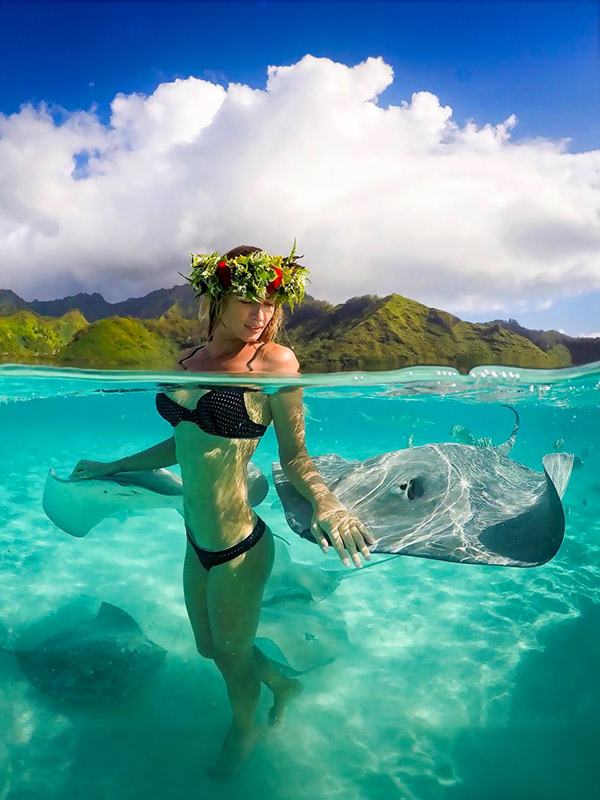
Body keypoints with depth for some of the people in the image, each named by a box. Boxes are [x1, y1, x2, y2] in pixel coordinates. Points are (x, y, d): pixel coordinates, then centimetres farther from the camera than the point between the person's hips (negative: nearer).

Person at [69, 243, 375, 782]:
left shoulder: (275, 361, -16)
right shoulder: (191, 360, 1)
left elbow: (294, 456, -11)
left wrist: (325, 503, -30)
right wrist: (115, 466, 25)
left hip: (239, 548, -6)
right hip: (196, 541, 6)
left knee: (233, 655, 19)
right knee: (211, 647, 26)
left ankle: (244, 733, 53)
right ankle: (284, 684, 56)